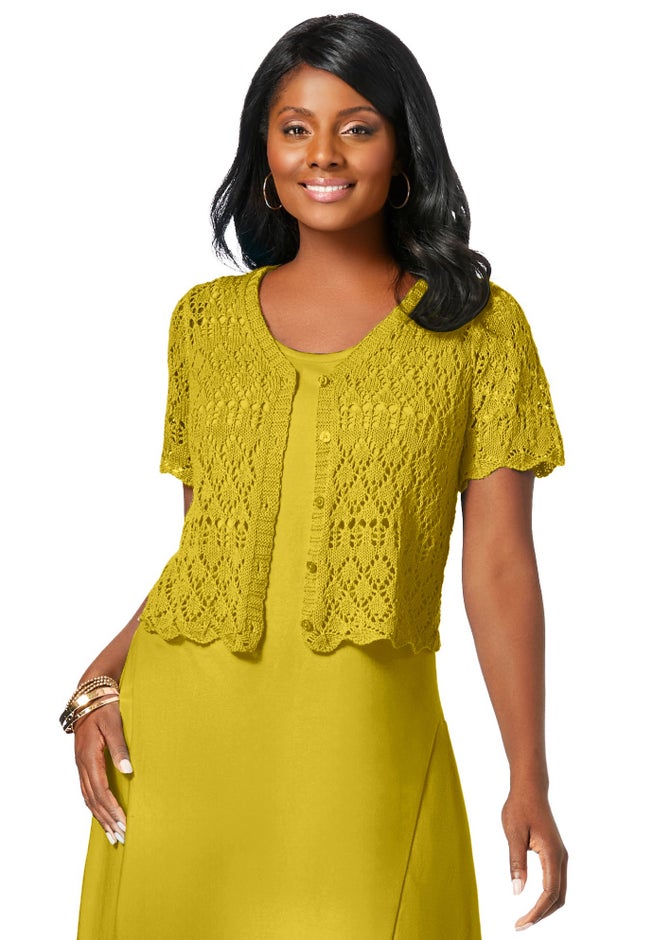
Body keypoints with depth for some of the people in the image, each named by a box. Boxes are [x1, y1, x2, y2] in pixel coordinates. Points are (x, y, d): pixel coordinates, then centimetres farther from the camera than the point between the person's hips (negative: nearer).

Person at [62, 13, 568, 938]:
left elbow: (499, 562, -2)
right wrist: (99, 684, -1)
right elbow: (201, 541, 12)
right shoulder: (206, 319, 8)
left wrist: (529, 781, -6)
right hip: (178, 730, 3)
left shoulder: (480, 326, 1)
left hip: (365, 739, -2)